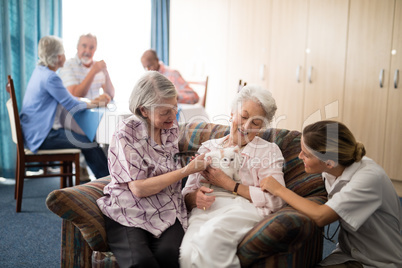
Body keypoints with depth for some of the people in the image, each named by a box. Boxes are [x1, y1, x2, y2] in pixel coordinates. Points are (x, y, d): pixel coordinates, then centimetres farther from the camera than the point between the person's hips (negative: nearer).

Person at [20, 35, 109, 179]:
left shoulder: (40, 71, 11)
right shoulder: (50, 77, -20)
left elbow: (65, 98, 18)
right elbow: (71, 105, -16)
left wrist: (89, 101, 9)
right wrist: (90, 104, 2)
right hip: (39, 137, -10)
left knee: (84, 136, 11)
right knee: (88, 143, -12)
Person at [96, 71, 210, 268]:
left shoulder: (172, 127, 9)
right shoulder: (126, 135, -10)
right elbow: (139, 188, -15)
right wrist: (187, 170, -13)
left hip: (167, 213, 4)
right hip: (129, 214, -4)